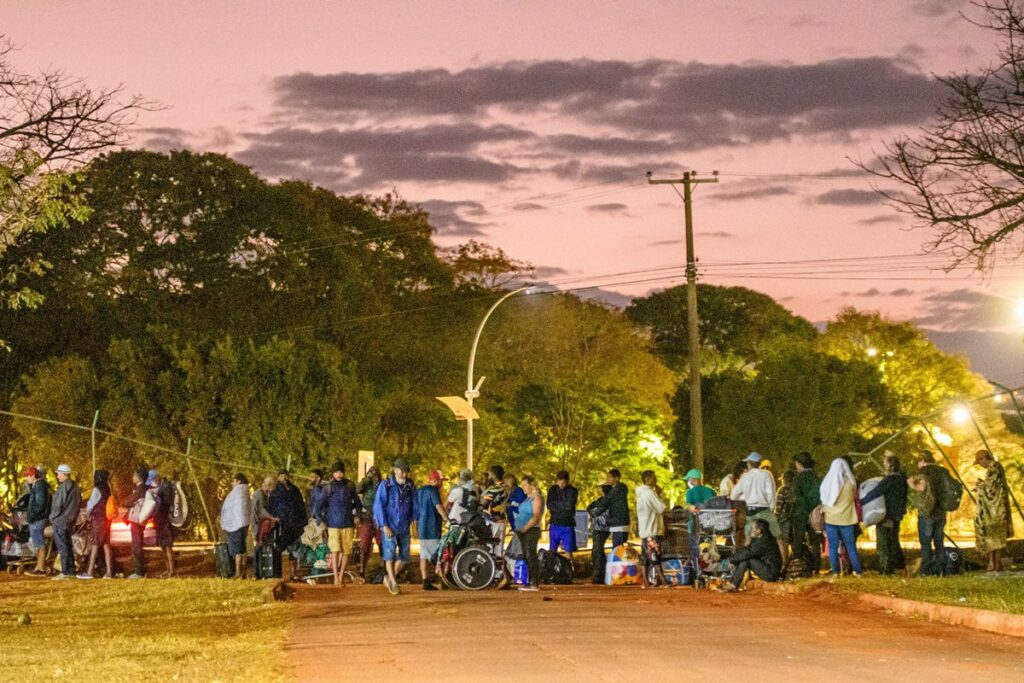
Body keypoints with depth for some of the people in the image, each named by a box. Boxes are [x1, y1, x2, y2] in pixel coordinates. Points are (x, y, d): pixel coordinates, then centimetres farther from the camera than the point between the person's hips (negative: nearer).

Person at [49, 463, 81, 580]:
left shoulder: (64, 487, -16)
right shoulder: (75, 486, 13)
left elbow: (58, 505, -18)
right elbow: (79, 504, 18)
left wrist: (52, 517, -4)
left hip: (60, 521, -9)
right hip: (70, 521, 9)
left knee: (62, 547, -7)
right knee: (68, 546, 15)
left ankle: (65, 572, -8)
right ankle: (71, 571, 17)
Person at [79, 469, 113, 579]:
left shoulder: (97, 490, -12)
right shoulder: (107, 490, 10)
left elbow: (91, 504, -7)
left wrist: (88, 512, 13)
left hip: (98, 519, -7)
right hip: (106, 519, 7)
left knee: (95, 545, -6)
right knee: (106, 545, 7)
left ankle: (89, 572, -4)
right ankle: (109, 572, 6)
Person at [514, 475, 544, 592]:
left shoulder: (536, 498, -8)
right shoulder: (528, 498, 19)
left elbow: (536, 516, -17)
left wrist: (526, 527, -22)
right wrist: (519, 528, 12)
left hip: (531, 530, -9)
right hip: (523, 531, 9)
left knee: (531, 556, -11)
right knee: (526, 557, 9)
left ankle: (534, 584, -12)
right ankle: (530, 582, 13)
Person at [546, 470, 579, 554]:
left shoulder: (573, 491, -2)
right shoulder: (553, 490, 6)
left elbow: (570, 505, -15)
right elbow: (549, 505, -5)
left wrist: (557, 504, -6)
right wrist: (564, 505, -11)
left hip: (568, 524, -2)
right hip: (554, 523, 2)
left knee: (569, 550, -1)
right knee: (552, 550, 5)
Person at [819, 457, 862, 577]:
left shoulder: (827, 482, 0)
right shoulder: (850, 483, -6)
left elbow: (822, 501, 7)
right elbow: (855, 498, 6)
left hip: (830, 519, 1)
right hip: (846, 519, -1)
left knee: (833, 546, 5)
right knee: (851, 546, 6)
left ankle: (835, 572, 1)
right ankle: (857, 571, 5)